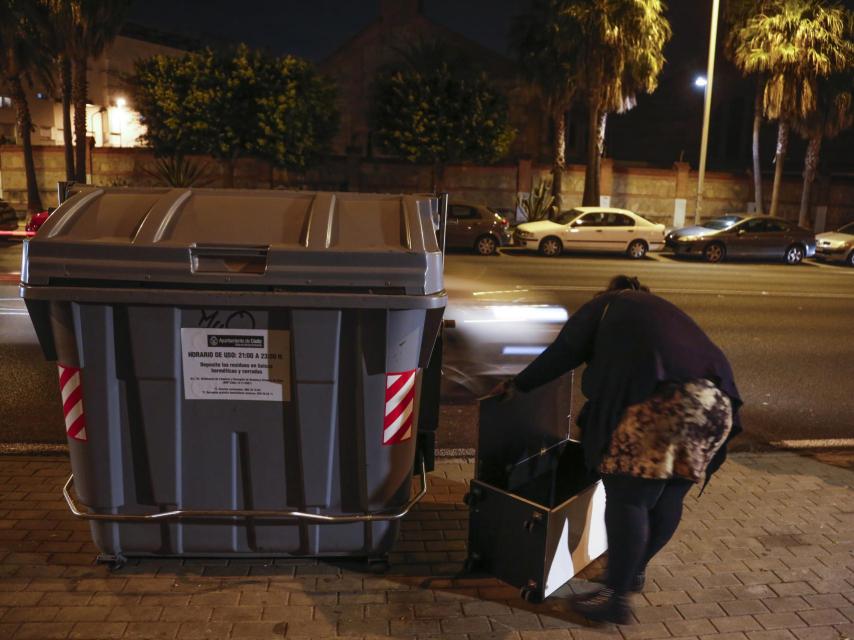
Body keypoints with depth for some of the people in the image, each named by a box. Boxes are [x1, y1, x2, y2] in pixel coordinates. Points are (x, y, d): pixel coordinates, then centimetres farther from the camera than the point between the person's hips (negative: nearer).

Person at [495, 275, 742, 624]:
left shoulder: (603, 307, 20)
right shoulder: (661, 310, 37)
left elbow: (562, 353, 17)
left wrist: (518, 384, 29)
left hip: (662, 400, -7)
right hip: (715, 400, 7)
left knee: (627, 496, -2)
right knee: (668, 497, 17)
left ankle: (616, 596, 1)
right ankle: (635, 569, 34)